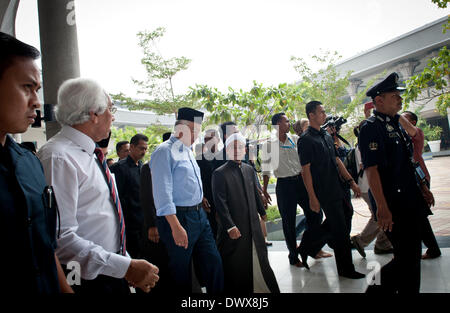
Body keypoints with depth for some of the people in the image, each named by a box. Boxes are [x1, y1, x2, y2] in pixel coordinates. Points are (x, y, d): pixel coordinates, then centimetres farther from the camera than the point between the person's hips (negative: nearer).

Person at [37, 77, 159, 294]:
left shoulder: (91, 155, 9)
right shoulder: (59, 158, -20)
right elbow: (61, 237, -26)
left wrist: (128, 262, 10)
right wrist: (125, 267, -26)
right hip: (85, 280, -8)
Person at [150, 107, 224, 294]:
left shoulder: (188, 150, 14)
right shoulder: (165, 151, -13)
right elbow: (162, 192, -20)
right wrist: (176, 227, -23)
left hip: (199, 214, 8)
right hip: (178, 217, -8)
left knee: (214, 262, 12)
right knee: (181, 272, 7)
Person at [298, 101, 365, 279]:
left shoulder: (327, 136, 14)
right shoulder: (306, 140, -12)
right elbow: (305, 170, -15)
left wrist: (351, 181, 14)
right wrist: (312, 198, -18)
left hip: (336, 189, 9)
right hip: (324, 192, -9)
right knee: (340, 230, 0)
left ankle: (307, 247, 31)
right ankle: (345, 269, 18)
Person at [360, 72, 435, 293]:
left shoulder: (396, 124, 15)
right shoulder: (371, 127, -15)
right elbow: (371, 170, -22)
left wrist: (422, 187, 22)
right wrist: (382, 208, -26)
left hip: (411, 202, 9)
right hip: (393, 205, -9)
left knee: (411, 254, 16)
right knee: (407, 256, -1)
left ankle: (384, 286, 31)